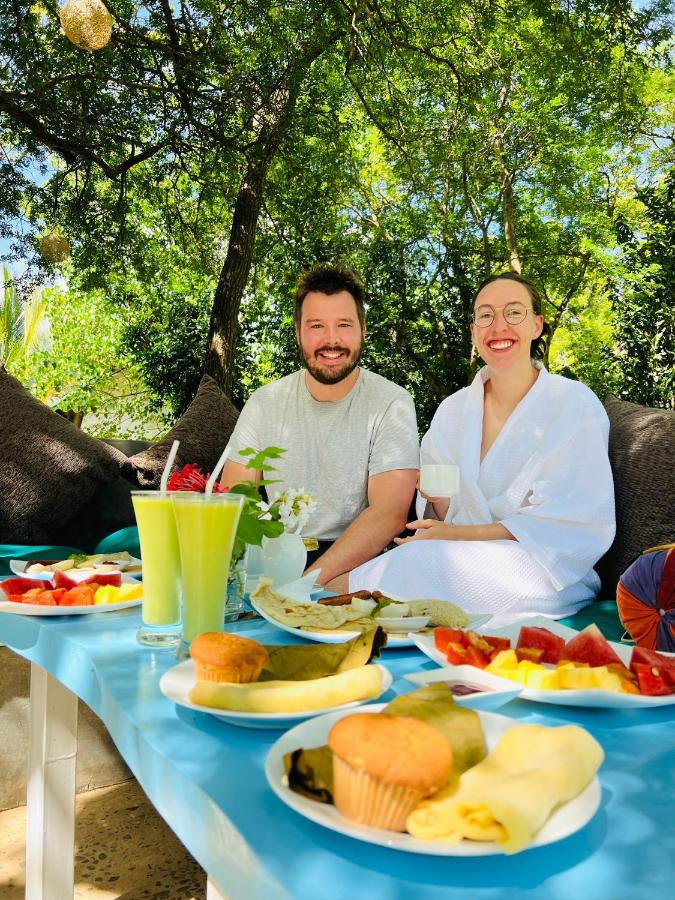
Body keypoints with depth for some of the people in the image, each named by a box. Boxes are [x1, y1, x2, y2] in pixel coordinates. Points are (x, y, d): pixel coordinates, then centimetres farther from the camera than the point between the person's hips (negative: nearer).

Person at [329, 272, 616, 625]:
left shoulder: (574, 404, -5)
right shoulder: (452, 410, 7)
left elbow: (573, 524, -12)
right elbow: (444, 517, 11)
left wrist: (459, 534, -18)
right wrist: (439, 501, -14)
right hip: (467, 562, 3)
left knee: (420, 560, -30)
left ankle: (343, 587, -12)